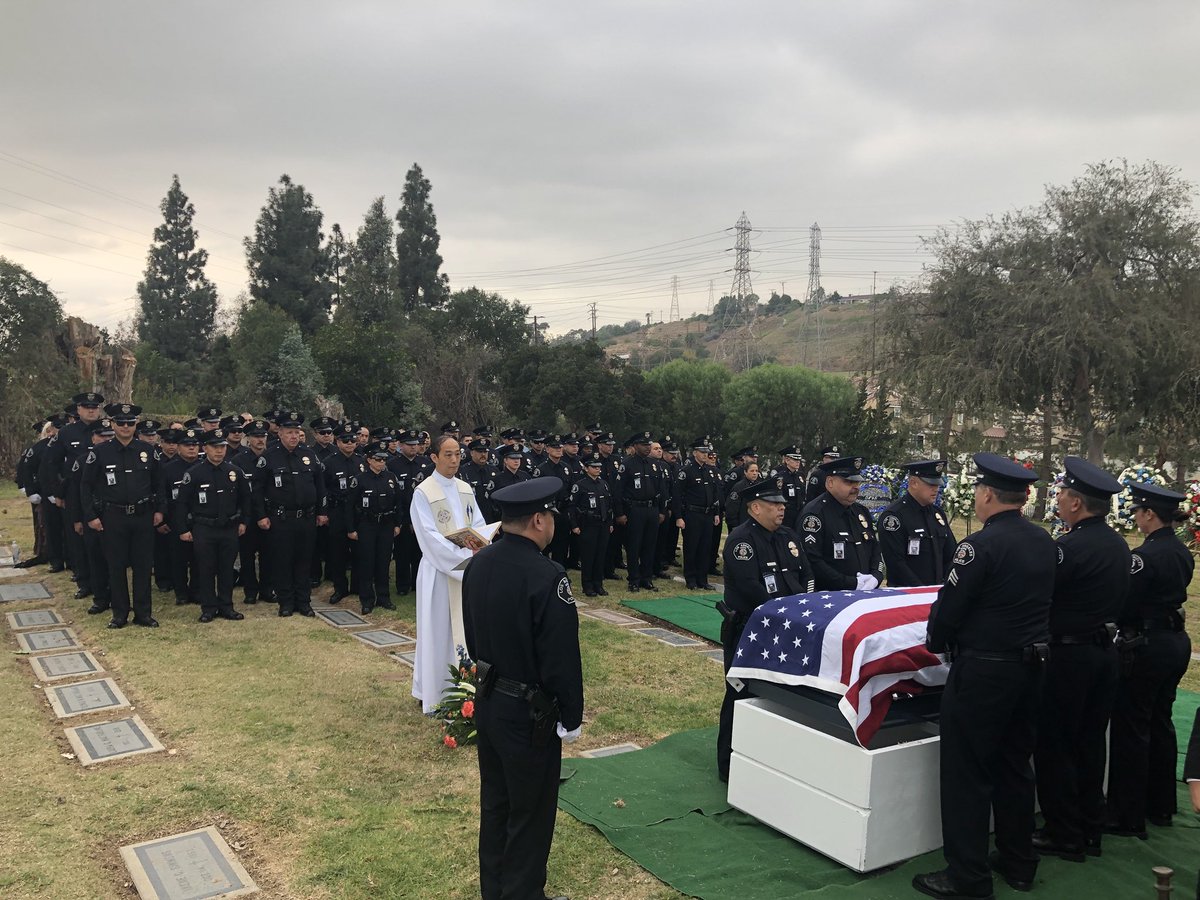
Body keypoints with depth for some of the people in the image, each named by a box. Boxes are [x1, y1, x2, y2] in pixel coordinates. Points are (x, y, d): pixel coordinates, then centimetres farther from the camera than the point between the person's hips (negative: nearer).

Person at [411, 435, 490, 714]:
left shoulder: (465, 489, 8)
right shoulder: (423, 492, -11)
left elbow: (479, 523, 7)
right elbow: (430, 537, -17)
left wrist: (479, 542, -16)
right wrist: (465, 553, -24)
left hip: (467, 570, 6)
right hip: (439, 570, -6)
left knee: (465, 629, 11)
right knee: (438, 631, 2)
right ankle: (432, 693, 14)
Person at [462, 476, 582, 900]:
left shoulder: (478, 564, -2)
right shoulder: (547, 576, -27)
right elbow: (562, 657, -22)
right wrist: (571, 717, -10)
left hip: (487, 702, 8)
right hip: (528, 712, -8)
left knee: (494, 801, 22)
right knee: (531, 812, 10)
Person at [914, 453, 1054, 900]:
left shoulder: (981, 545, -20)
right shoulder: (1045, 543, 4)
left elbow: (949, 607, -15)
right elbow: (1038, 602, 14)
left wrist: (936, 642, 4)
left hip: (983, 670, -8)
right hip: (1033, 665, 8)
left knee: (968, 774, 2)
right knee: (1015, 766, 19)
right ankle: (1018, 862, 31)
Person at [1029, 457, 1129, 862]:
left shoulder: (1070, 547, -22)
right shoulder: (1119, 545, 6)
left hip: (1070, 655, -8)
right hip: (1106, 650, 9)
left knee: (1055, 745, 3)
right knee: (1090, 742, 17)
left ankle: (1064, 836, 10)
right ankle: (1090, 830, 27)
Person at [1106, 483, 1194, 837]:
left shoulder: (1145, 555, -20)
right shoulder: (1182, 553, 7)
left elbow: (1125, 606, -17)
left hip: (1147, 646, -9)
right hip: (1176, 642, 9)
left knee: (1130, 730, -1)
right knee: (1160, 723, 18)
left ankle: (1128, 817, 6)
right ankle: (1161, 806, 29)